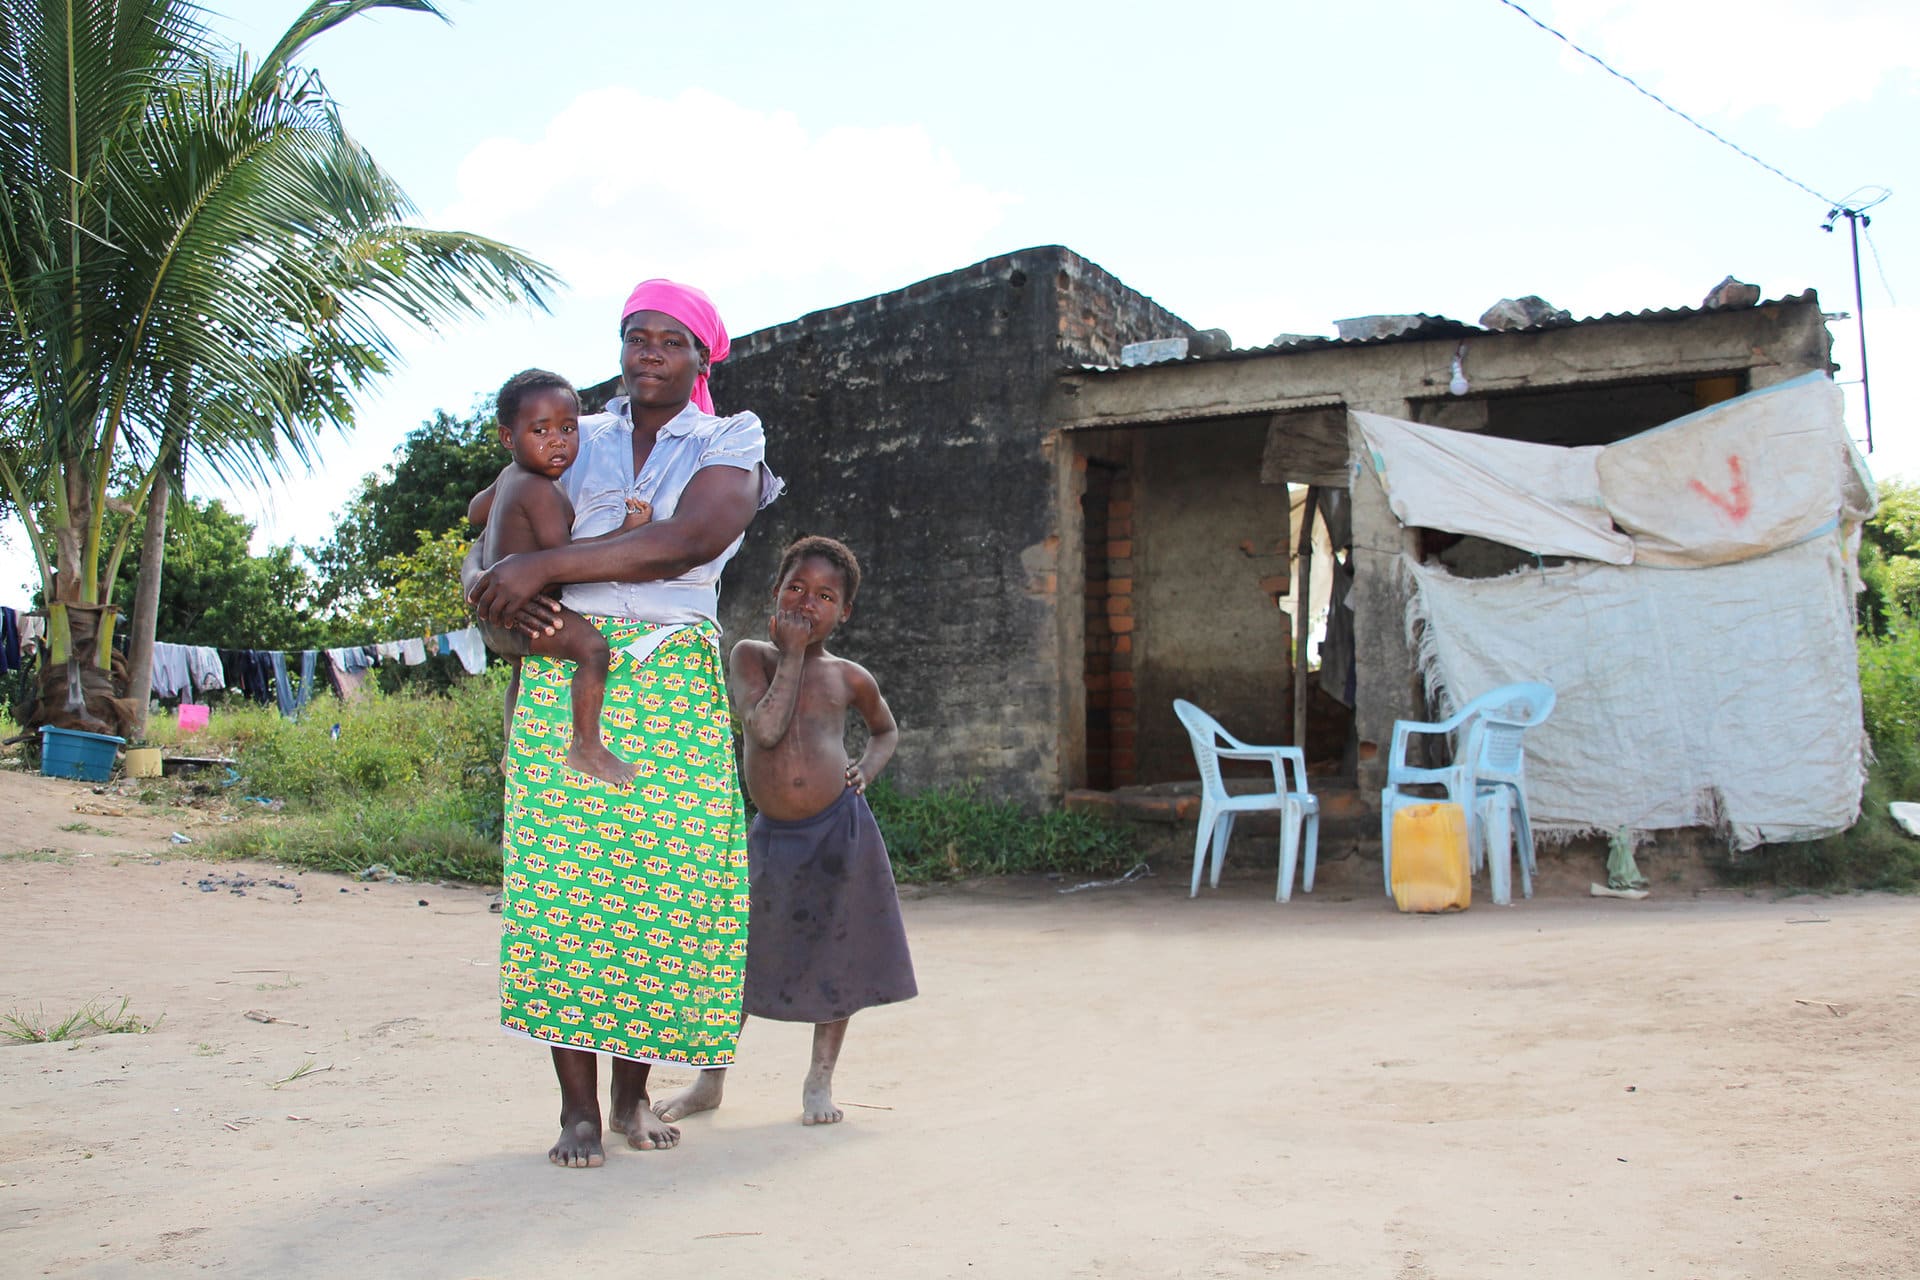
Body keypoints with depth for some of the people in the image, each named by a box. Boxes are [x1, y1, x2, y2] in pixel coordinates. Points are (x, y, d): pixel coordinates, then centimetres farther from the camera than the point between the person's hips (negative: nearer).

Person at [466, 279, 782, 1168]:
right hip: (563, 671, 2)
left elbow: (683, 544, -13)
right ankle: (577, 1106, -1)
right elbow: (485, 541, 18)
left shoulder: (728, 447, 7)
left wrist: (543, 565, -16)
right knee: (563, 873, -7)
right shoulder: (575, 442, 17)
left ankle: (633, 1090, 10)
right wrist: (490, 585, -8)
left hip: (675, 686, -1)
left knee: (663, 881, -5)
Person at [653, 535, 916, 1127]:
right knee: (741, 952, 5)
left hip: (841, 827, 1)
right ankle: (709, 1078, 22)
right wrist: (792, 655, -14)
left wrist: (865, 769, 4)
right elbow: (765, 728, -17)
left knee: (838, 954, 6)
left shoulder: (848, 677, 4)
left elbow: (886, 729, 24)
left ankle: (820, 1080, 23)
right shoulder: (750, 656, 0)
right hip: (773, 832, -1)